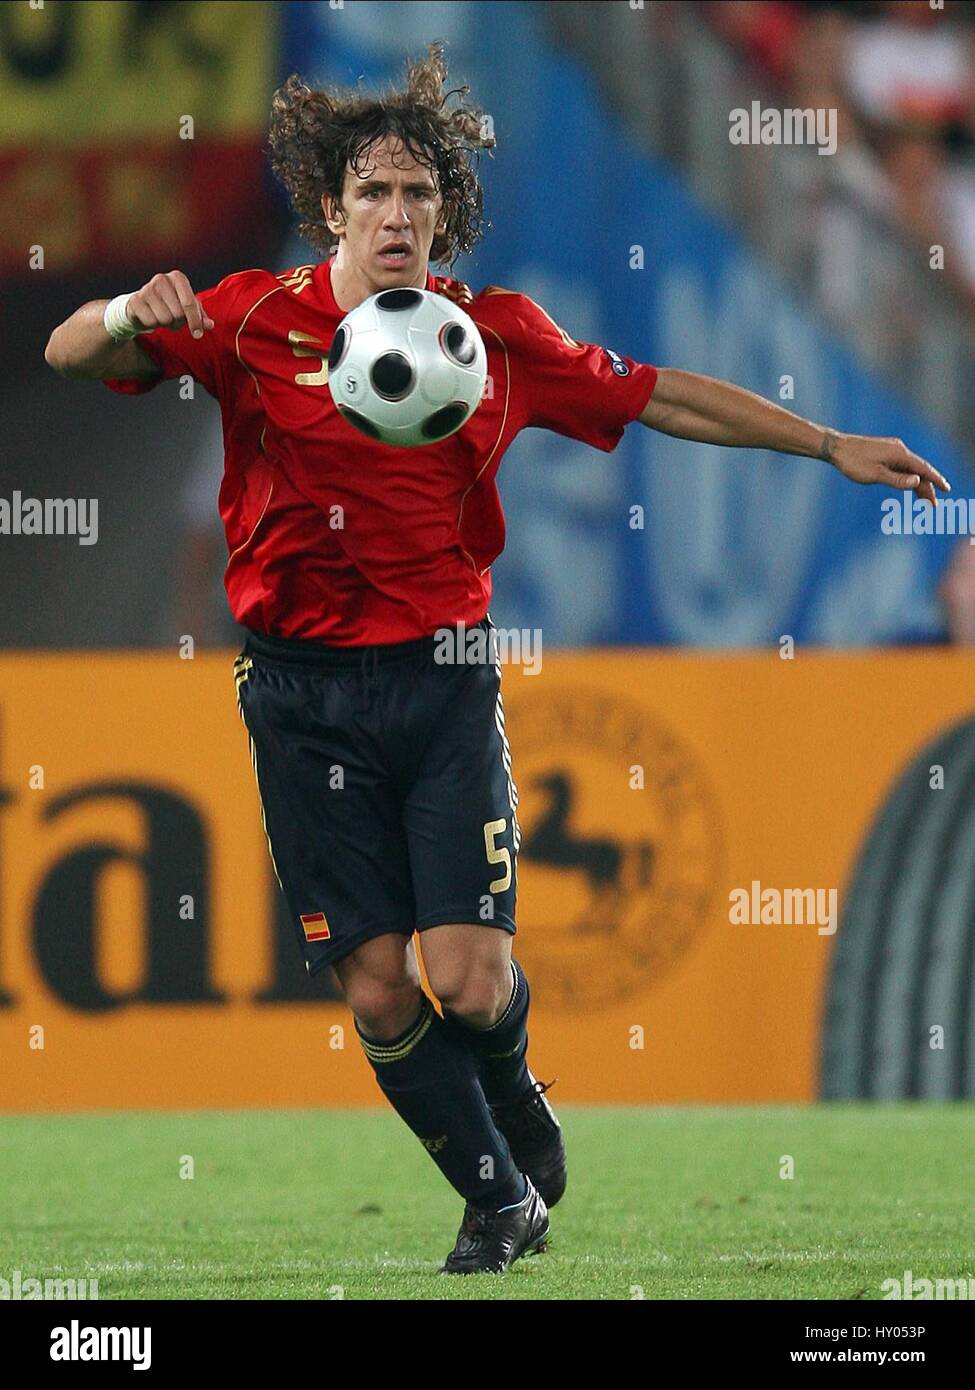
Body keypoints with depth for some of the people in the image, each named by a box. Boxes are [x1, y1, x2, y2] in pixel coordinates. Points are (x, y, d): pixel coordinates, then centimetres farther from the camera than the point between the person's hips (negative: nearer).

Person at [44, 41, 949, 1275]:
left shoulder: (499, 335, 1)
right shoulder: (256, 323, -4)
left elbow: (659, 397, 12)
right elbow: (71, 355, -7)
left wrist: (832, 447, 14)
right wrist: (129, 314, -31)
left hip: (443, 679, 0)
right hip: (304, 691, 0)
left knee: (469, 983, -10)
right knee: (376, 990, -2)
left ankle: (510, 1084, 27)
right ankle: (501, 1199, 20)